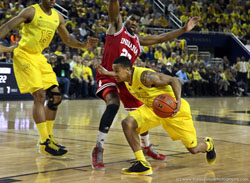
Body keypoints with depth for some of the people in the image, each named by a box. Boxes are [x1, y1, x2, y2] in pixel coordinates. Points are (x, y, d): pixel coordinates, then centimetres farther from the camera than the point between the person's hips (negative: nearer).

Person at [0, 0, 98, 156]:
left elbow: (68, 39, 19)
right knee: (40, 96, -17)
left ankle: (48, 136, 17)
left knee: (55, 96, 4)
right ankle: (45, 143, -14)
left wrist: (84, 45, 2)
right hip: (24, 55, -8)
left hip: (39, 56, 8)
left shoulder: (58, 17, 8)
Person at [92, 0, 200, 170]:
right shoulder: (117, 26, 0)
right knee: (113, 105, -33)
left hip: (126, 79, 7)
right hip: (107, 76, -7)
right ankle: (98, 150, -27)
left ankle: (147, 148, 35)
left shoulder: (138, 40, 14)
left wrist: (184, 29, 12)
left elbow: (162, 38, 16)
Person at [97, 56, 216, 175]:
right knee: (127, 123, -20)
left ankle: (208, 144, 41)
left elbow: (173, 80, -27)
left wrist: (178, 100, -42)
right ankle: (142, 164, -15)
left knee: (193, 149, 2)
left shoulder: (145, 76, -30)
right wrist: (107, 73, 5)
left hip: (174, 108, -7)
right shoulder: (127, 76, -7)